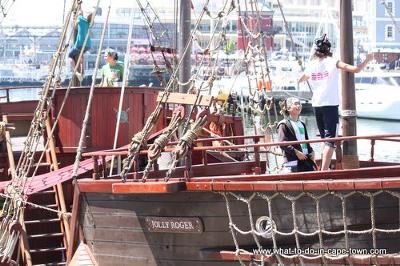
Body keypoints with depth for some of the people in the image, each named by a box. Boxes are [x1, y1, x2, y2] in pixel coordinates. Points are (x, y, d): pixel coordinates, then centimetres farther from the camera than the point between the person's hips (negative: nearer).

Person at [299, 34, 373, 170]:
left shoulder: (311, 65, 7)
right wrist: (367, 60, 6)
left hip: (317, 105, 5)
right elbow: (356, 69, -10)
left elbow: (301, 79, 24)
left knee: (325, 139, 19)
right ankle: (324, 172, -21)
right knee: (330, 139, -9)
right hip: (331, 104, -5)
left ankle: (324, 169, 24)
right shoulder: (333, 62, -5)